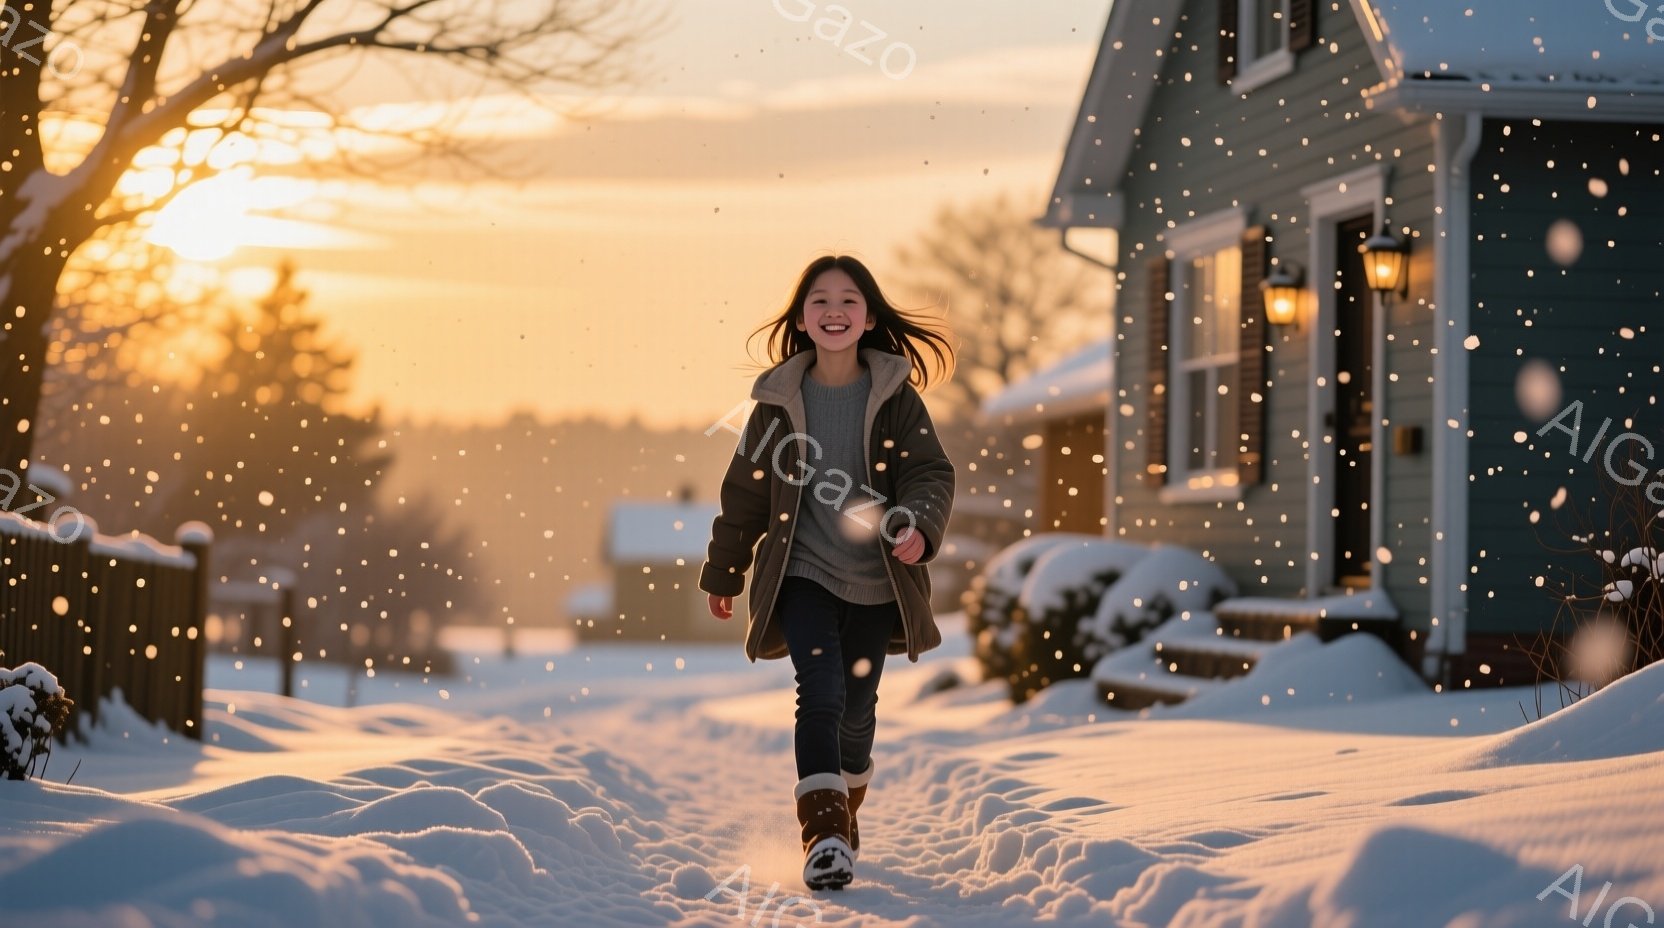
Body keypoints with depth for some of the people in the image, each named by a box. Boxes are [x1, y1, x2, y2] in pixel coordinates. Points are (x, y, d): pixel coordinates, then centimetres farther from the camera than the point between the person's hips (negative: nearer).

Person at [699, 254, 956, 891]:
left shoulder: (896, 397, -1)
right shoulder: (778, 400, 0)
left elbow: (931, 472, -6)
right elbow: (745, 492, 8)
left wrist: (920, 527, -27)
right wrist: (723, 572, 13)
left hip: (874, 580, 1)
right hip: (802, 573, -1)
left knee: (857, 707, 10)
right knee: (821, 691, -18)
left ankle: (844, 809, 36)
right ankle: (824, 831, -24)